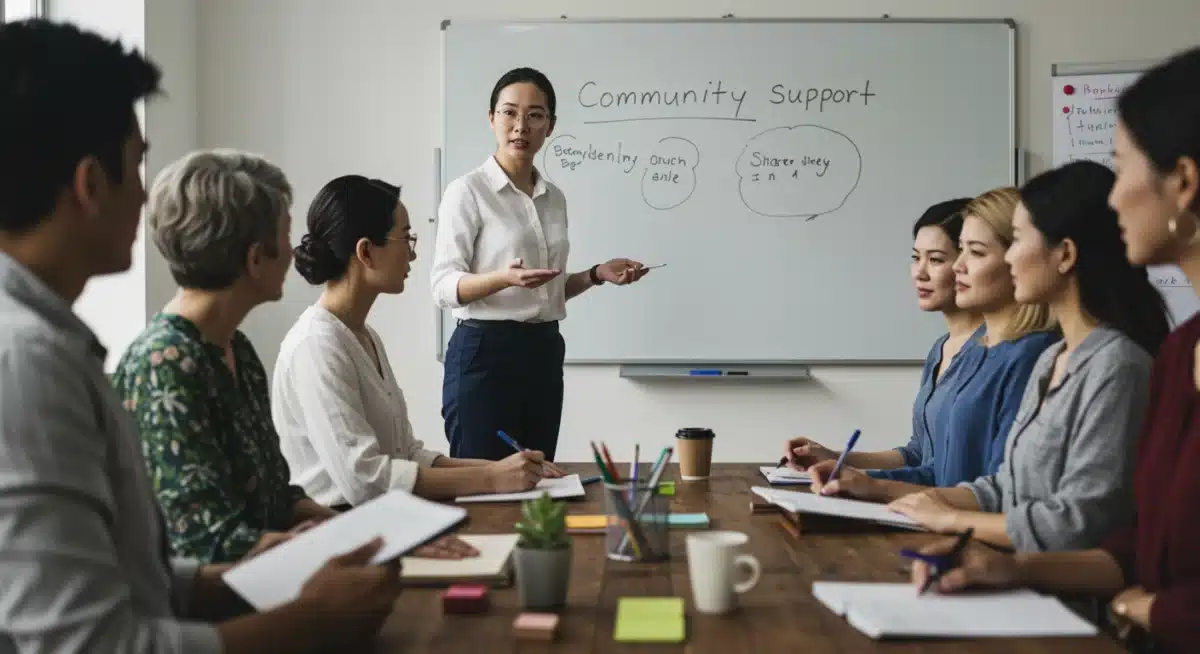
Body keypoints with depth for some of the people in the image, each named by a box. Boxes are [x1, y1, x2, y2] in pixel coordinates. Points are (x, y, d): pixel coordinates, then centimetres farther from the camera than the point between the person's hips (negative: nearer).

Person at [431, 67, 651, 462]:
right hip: (484, 353, -6)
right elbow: (443, 287, -14)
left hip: (543, 354, 7)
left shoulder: (554, 198, 12)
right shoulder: (467, 191, -9)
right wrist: (503, 278, -30)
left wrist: (596, 275, 3)